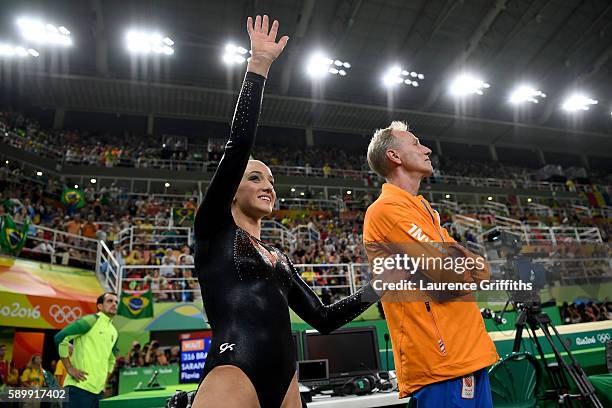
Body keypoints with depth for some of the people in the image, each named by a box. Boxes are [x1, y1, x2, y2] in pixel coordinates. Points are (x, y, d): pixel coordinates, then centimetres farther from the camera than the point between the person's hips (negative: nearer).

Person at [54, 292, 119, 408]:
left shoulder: (114, 332, 15)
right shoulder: (91, 320, -7)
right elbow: (60, 337, -13)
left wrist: (105, 380, 17)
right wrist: (70, 368, -13)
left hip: (98, 390, 8)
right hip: (80, 387, -7)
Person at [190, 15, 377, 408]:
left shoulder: (279, 259, 17)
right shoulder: (214, 228, 1)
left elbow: (323, 319, 17)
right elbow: (238, 145, -12)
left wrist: (376, 288, 9)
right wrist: (259, 65, -9)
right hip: (234, 377, -6)